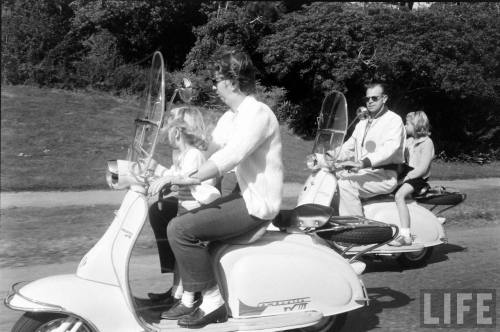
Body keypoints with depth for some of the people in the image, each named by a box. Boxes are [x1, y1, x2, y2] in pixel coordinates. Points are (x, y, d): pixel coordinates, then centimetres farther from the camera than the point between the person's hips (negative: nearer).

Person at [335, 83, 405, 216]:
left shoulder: (394, 120, -3)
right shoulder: (362, 123, 24)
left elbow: (390, 148, -21)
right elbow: (348, 146, 20)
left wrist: (364, 162, -36)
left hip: (384, 176, -8)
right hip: (362, 173, 8)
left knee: (345, 183, -30)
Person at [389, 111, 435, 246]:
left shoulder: (427, 142, -5)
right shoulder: (409, 141, 20)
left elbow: (422, 168, -14)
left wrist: (406, 177, -20)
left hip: (418, 179, -8)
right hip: (405, 176, 8)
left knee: (399, 195, -33)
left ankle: (405, 236, -35)